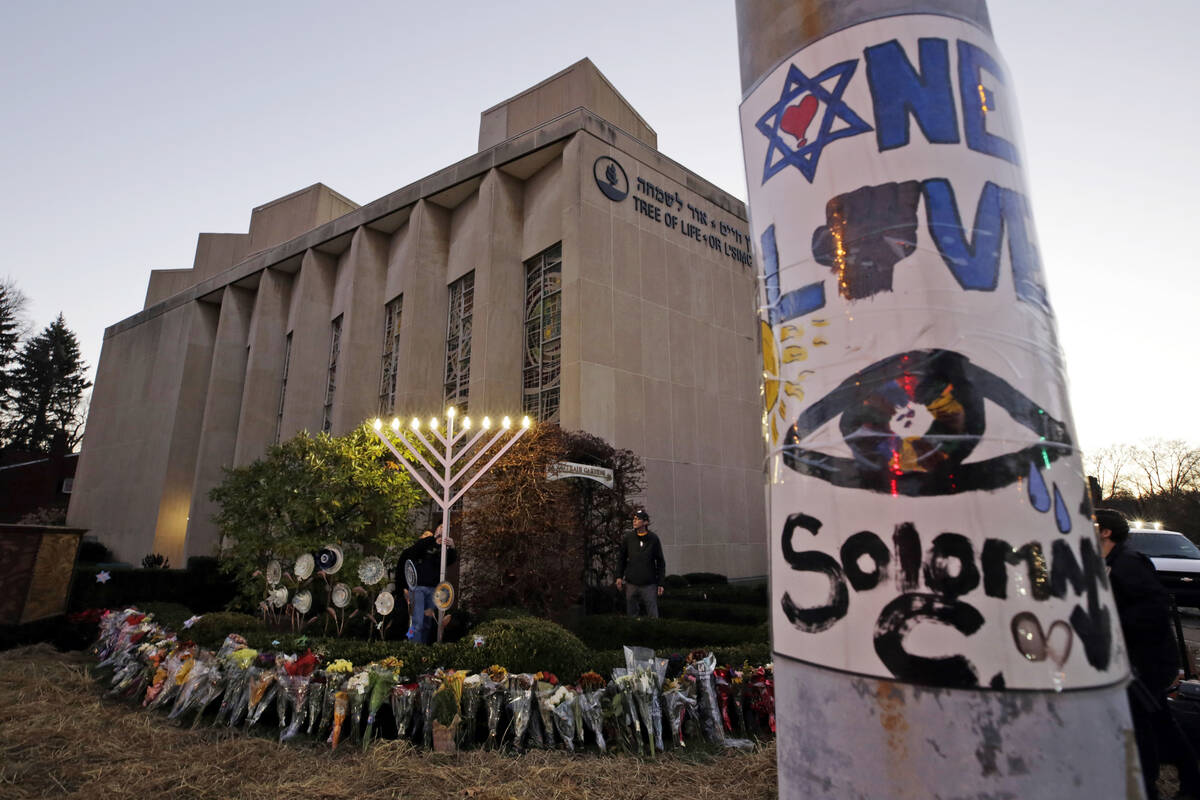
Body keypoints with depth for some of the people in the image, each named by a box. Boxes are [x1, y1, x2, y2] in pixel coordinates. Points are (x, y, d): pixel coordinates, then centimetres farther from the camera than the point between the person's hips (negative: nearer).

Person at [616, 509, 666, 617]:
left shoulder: (653, 539, -1)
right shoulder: (628, 538, 3)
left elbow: (660, 562, 4)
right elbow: (621, 558, 13)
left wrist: (660, 583, 1)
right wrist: (619, 576, 5)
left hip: (649, 585, -2)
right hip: (631, 584, 2)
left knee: (653, 615, 2)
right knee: (631, 615, 9)